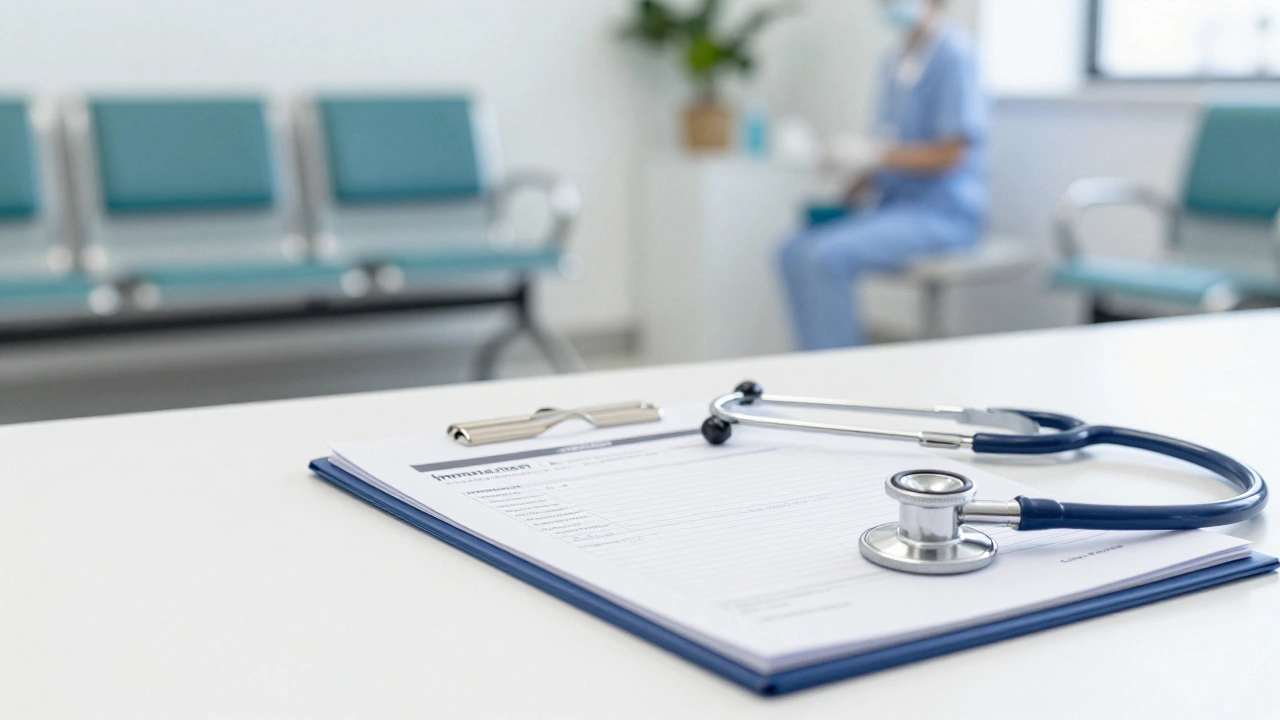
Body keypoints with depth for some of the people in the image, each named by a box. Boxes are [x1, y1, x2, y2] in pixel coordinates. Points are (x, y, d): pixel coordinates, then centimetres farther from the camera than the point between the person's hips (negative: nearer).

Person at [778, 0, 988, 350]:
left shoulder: (953, 53, -11)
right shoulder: (896, 61, 17)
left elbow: (952, 152, -16)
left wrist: (874, 153, -18)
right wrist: (862, 185, 6)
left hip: (942, 211, -9)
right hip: (896, 204, 9)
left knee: (828, 256, -26)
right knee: (795, 252, -9)